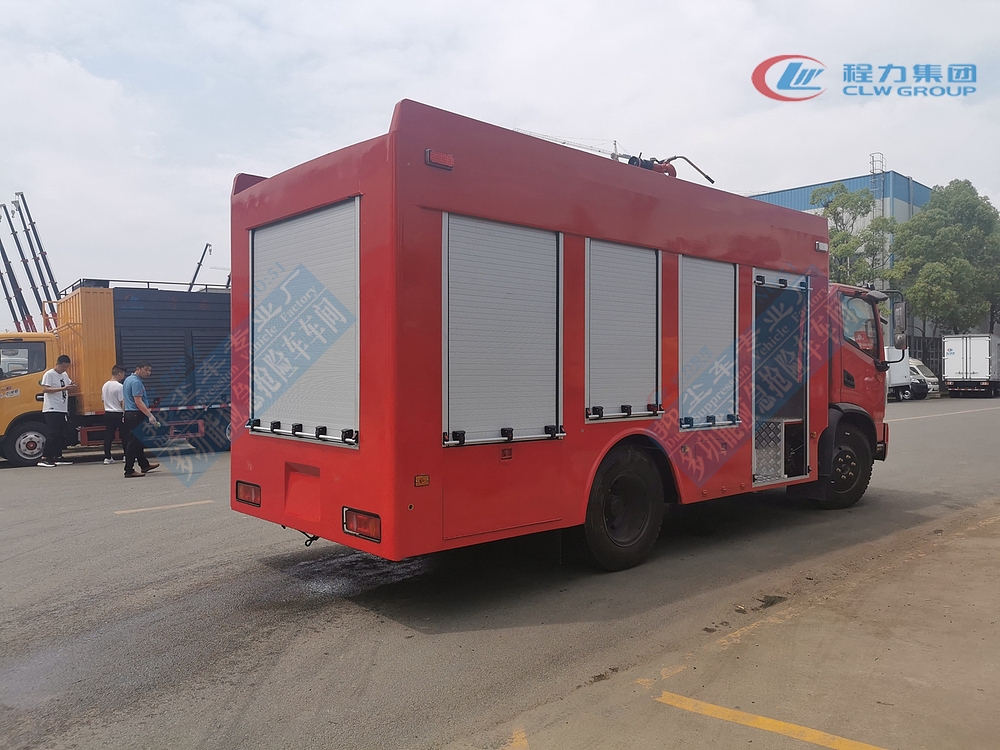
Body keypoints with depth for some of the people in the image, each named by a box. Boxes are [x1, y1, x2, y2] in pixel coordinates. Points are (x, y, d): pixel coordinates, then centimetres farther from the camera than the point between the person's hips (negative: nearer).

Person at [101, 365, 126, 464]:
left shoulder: (105, 385, 9)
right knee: (124, 435, 4)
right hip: (118, 414, -7)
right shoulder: (119, 386, -14)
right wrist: (125, 414, -10)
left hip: (108, 413, 7)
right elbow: (122, 402, -15)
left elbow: (103, 400, 16)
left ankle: (107, 457, 4)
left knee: (108, 436, 5)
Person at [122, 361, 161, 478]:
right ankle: (129, 471, -4)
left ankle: (144, 465, 28)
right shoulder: (136, 382, -16)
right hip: (136, 415, -11)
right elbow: (138, 402, -24)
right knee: (134, 442, -7)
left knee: (138, 442, 18)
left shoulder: (128, 380, 16)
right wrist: (150, 415, -27)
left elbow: (124, 399, 24)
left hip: (129, 413, 11)